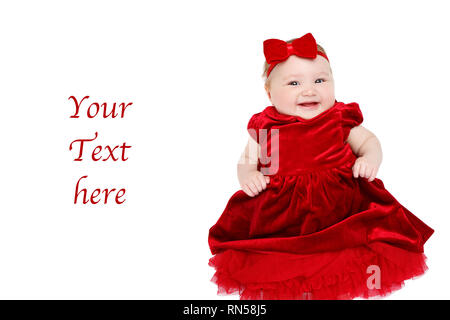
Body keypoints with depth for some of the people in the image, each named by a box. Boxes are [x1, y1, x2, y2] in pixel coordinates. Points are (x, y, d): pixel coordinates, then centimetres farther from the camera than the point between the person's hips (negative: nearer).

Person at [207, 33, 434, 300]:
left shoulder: (341, 119, 7)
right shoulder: (264, 127, 6)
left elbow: (368, 141, 19)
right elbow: (247, 162, 16)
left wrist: (370, 160, -2)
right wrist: (248, 176, -7)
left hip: (340, 204, 0)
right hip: (279, 212, 1)